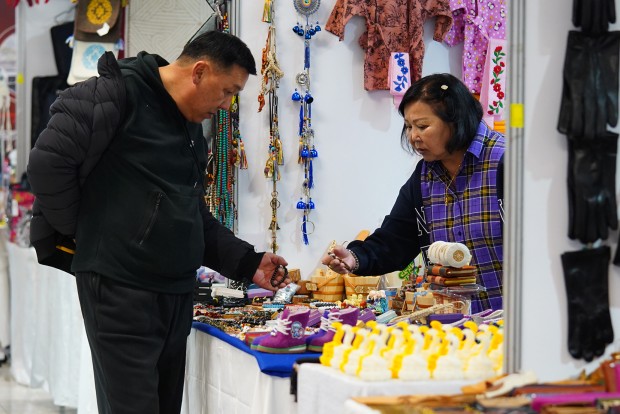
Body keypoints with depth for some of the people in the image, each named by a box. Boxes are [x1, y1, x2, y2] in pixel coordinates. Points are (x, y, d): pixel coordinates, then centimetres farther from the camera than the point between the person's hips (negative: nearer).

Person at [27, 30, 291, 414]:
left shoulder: (192, 129, 17)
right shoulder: (118, 93, -10)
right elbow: (48, 161, -19)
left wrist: (247, 262, 10)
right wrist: (80, 230, -8)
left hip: (176, 293, 9)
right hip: (121, 291, -9)